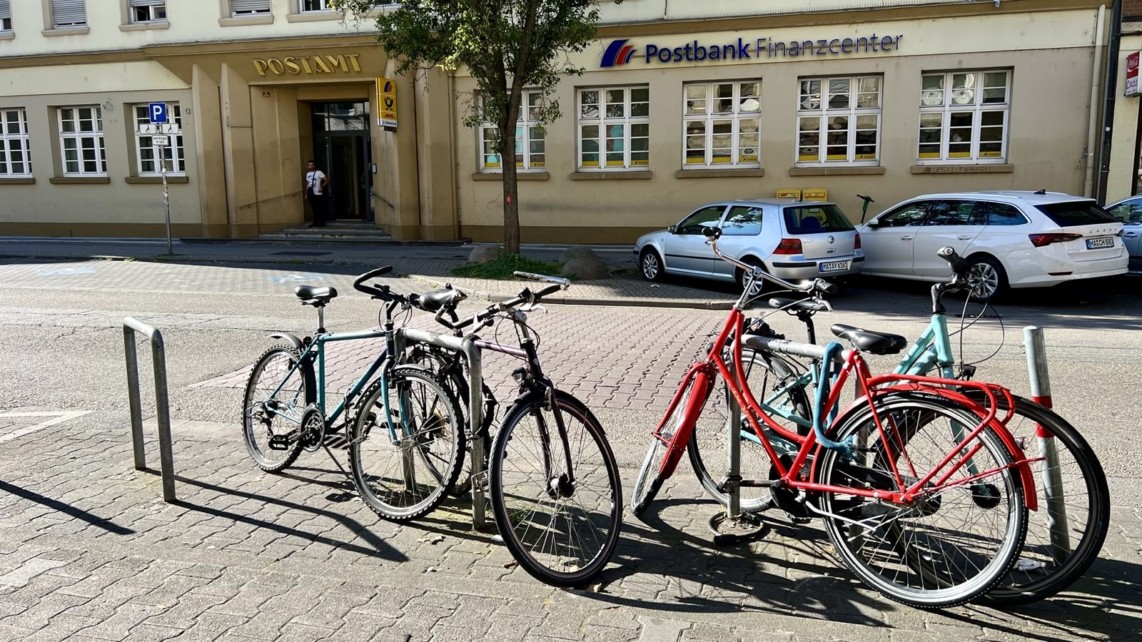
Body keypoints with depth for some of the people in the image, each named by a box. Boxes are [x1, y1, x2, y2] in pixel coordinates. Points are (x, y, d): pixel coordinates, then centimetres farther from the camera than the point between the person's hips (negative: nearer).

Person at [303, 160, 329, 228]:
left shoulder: (319, 172, -6)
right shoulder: (308, 174, 13)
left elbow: (327, 180, -9)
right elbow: (307, 184, 17)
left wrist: (322, 187, -17)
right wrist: (306, 193, 14)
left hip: (318, 193, -6)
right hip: (311, 193, 6)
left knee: (320, 208, -2)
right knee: (314, 208, 10)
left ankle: (322, 223, 4)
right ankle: (315, 222, 16)